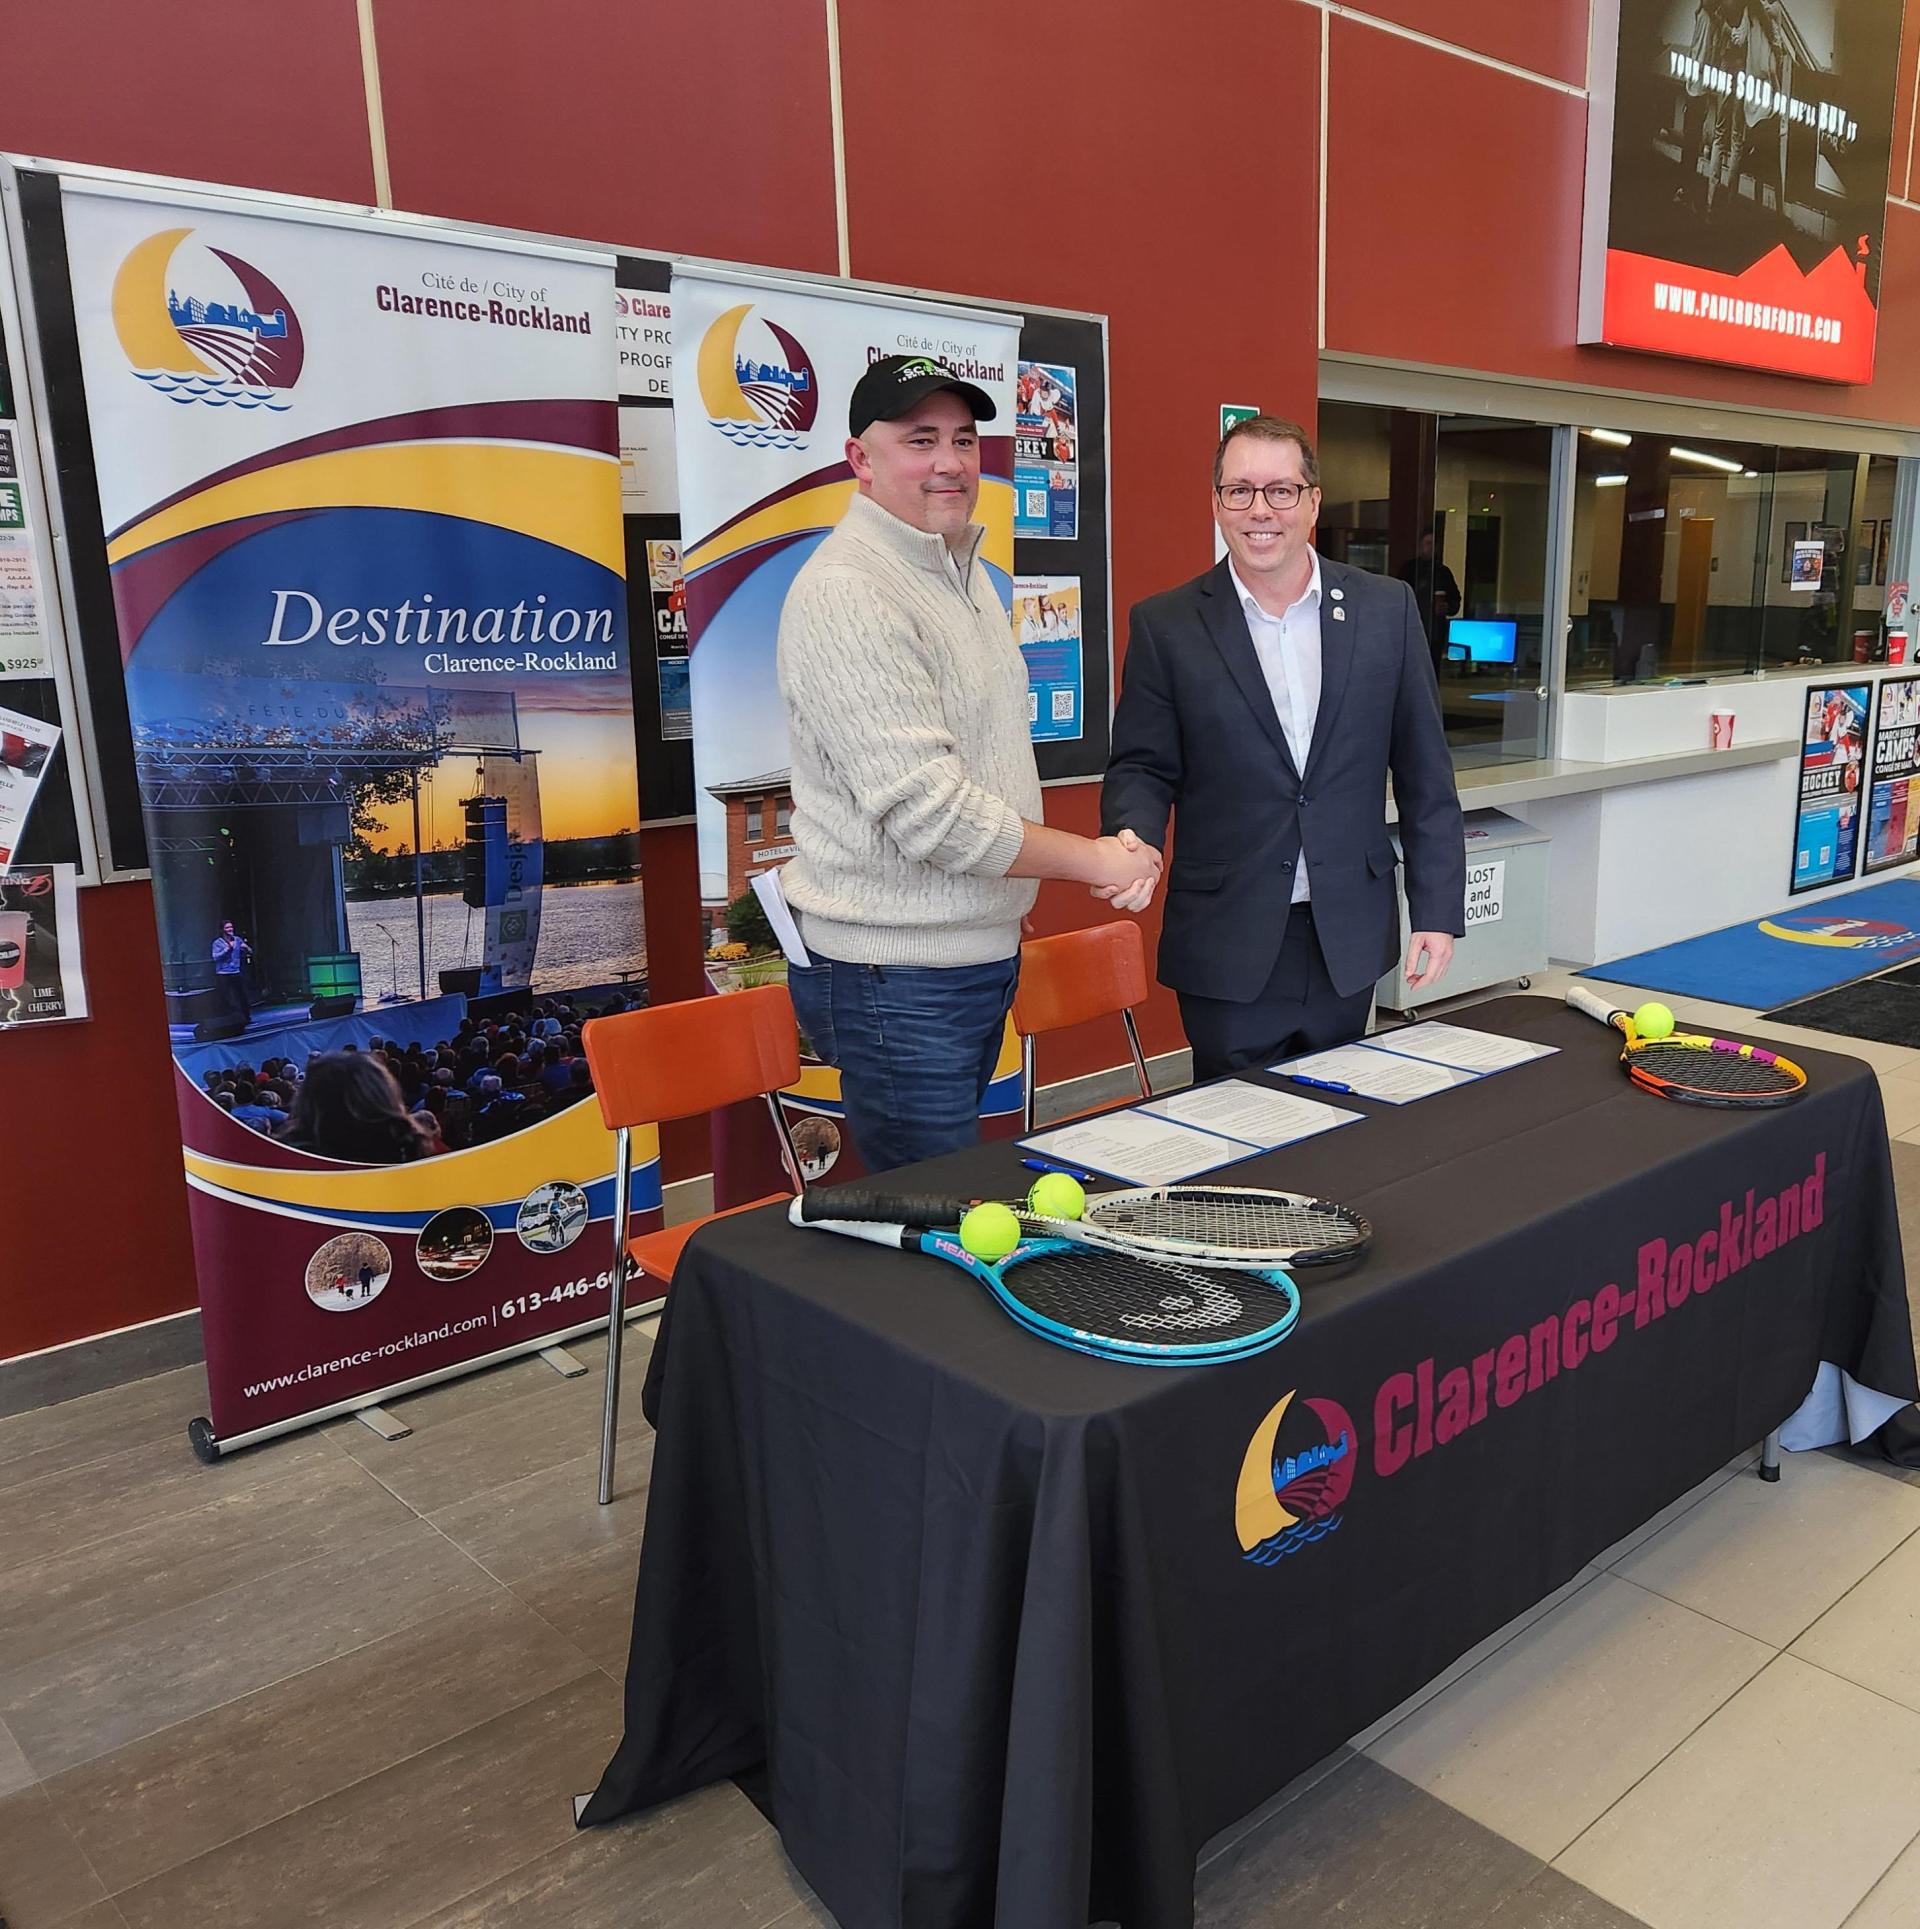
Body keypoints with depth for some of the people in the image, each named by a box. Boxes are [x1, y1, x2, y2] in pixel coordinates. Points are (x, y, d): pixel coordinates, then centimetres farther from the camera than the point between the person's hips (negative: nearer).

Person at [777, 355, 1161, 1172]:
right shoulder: (846, 593, -19)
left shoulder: (963, 571, 12)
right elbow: (928, 810, -25)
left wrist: (1005, 909, 17)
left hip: (982, 951, 9)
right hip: (897, 975, -9)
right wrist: (1095, 860, -15)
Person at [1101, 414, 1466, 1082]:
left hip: (1349, 942, 2)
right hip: (1228, 948, -2)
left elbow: (1424, 772, 4)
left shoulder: (1386, 609, 3)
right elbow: (1143, 767, 0)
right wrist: (1134, 840, -22)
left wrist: (1438, 912, 2)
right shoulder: (1166, 625, -2)